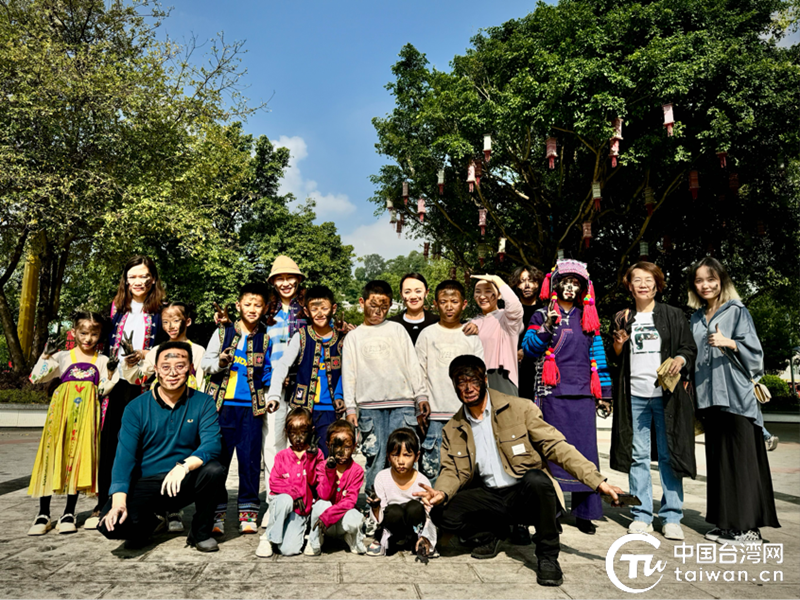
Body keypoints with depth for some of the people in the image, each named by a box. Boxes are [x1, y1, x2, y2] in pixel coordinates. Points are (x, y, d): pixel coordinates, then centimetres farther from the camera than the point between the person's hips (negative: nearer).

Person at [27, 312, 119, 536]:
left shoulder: (102, 361, 11)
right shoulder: (63, 357, 10)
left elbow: (103, 390, 9)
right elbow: (36, 378, 7)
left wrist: (111, 374, -6)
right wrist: (45, 356, -3)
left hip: (86, 412, 0)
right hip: (62, 409, 0)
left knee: (79, 456, -2)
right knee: (52, 453, -5)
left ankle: (69, 513, 7)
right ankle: (43, 514, 3)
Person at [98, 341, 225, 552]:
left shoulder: (203, 403, -4)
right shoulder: (136, 408, -3)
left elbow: (211, 445, -17)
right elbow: (125, 456, -11)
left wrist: (184, 466, -37)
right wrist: (118, 501, -25)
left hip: (184, 484, 0)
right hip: (145, 483, 1)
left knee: (214, 470, -30)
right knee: (110, 524, -24)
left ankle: (201, 532, -3)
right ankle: (153, 519, 13)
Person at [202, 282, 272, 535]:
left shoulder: (266, 339, 8)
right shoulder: (223, 332, 5)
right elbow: (206, 362, 6)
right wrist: (220, 362, -13)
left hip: (252, 405, 1)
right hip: (223, 403, 0)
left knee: (250, 458, 2)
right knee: (218, 457, 1)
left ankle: (248, 512, 14)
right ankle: (216, 513, 12)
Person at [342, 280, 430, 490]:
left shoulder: (397, 329, 15)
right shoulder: (354, 336, 14)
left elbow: (413, 364, 12)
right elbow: (348, 374, 9)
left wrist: (421, 395, 5)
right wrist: (350, 408, 1)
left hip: (402, 403, 0)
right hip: (369, 405, 0)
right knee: (375, 458, -2)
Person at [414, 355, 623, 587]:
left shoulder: (520, 408, -5)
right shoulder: (452, 430, 6)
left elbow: (556, 446, -7)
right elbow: (452, 472, 5)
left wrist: (597, 481, -17)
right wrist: (441, 492, -19)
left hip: (525, 494, -3)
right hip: (489, 497, 3)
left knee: (536, 478, -37)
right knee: (441, 514, -21)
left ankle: (547, 556, -14)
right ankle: (495, 530, 10)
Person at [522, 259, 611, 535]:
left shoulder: (588, 318, 16)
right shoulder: (542, 315, 7)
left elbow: (598, 355, 17)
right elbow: (529, 348, -4)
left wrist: (604, 393, 14)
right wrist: (547, 326, -19)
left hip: (583, 394, 3)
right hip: (552, 393, -3)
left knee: (585, 453, 2)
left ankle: (584, 512, 11)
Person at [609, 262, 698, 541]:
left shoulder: (673, 315, 9)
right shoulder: (622, 318, 13)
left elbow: (690, 348, 8)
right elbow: (615, 359, 17)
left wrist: (681, 359, -13)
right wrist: (618, 345, -3)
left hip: (666, 393, -1)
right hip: (634, 394, 2)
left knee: (669, 455, 0)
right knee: (637, 456, 4)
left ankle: (671, 517, 11)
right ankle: (641, 515, 13)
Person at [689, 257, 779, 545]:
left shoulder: (737, 311, 1)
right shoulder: (695, 319, 15)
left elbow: (754, 352, -6)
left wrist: (729, 343, -24)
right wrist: (694, 397, 17)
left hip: (737, 398, -5)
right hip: (709, 399, 5)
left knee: (741, 459, -4)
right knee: (717, 459, 9)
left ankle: (748, 526, 3)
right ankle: (726, 522, 17)